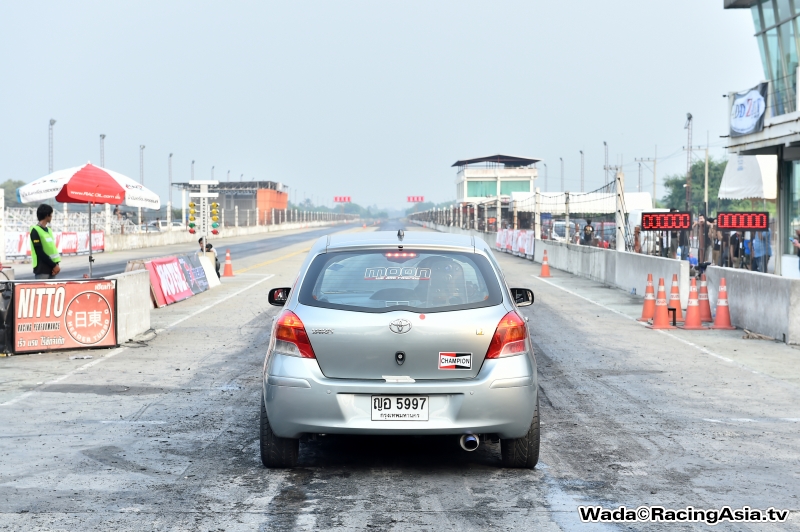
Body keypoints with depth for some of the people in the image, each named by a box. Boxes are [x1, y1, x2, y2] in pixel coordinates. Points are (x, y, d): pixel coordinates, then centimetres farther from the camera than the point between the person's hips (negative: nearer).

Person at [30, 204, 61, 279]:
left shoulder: (48, 230, 16)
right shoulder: (35, 231, -8)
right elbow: (40, 252, -14)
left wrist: (56, 264, -1)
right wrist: (54, 266, -13)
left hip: (51, 269, 7)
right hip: (42, 269, -7)